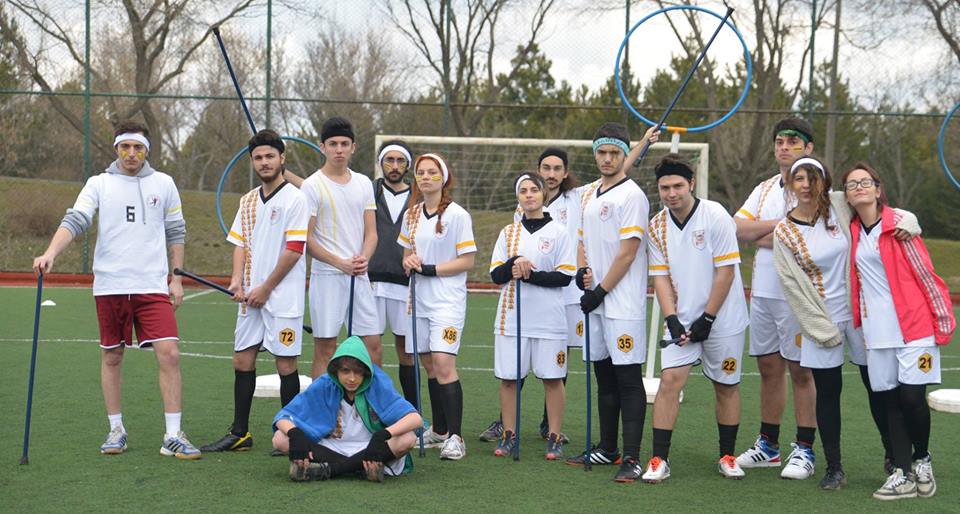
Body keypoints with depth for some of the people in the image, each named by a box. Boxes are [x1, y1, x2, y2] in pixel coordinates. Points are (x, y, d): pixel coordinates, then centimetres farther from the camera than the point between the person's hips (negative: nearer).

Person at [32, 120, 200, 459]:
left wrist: (177, 278, 8)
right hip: (110, 287, 0)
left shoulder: (163, 183, 8)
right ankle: (116, 430, 23)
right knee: (111, 357, 8)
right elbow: (74, 221, -8)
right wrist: (50, 253, -25)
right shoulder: (99, 184, 4)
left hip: (153, 286, 0)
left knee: (169, 354, -11)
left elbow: (176, 232, 13)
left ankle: (173, 436, -4)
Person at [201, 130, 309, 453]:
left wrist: (266, 288, -11)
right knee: (243, 360, 7)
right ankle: (240, 433, 16)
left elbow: (294, 250, -12)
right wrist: (237, 279, -2)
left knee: (285, 364, -2)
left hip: (283, 297, -7)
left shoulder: (294, 198, -7)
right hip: (251, 296, 7)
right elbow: (241, 243, 16)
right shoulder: (248, 201, 15)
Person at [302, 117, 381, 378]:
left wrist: (364, 258, -10)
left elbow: (371, 232, 11)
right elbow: (306, 239, -7)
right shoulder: (312, 186, -4)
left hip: (360, 276, 5)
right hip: (326, 276, -5)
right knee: (324, 349, -1)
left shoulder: (364, 183, 12)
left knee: (373, 345, 6)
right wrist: (340, 263, -17)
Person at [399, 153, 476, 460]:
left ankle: (455, 437, -14)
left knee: (443, 365, -17)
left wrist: (431, 269, -15)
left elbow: (467, 261, -9)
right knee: (430, 366, 10)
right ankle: (438, 431, 21)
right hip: (419, 300, 6)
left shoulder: (457, 215, -6)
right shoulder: (411, 215, 12)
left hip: (448, 300, -6)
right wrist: (409, 262, -1)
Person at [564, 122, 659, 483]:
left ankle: (631, 459, -5)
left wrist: (600, 291, -12)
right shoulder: (589, 194, 16)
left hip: (623, 302, -8)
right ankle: (607, 449, 24)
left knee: (629, 380, -6)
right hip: (595, 302, 8)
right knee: (604, 377, 15)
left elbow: (627, 253, -14)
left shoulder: (632, 195, -9)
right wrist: (582, 270, 5)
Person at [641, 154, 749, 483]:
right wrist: (672, 319, -9)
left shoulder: (715, 216, -12)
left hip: (723, 319, -3)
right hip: (682, 319, 3)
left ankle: (727, 456, 21)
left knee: (726, 385, 6)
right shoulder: (657, 227, 1)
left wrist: (707, 319, -13)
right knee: (670, 380, -9)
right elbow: (660, 276, 3)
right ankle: (659, 460, -5)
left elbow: (725, 271, -12)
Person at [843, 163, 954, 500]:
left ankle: (922, 459, 18)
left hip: (914, 326, -4)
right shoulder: (853, 232, 9)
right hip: (877, 331, 5)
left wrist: (943, 320, -7)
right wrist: (858, 321, 14)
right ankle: (902, 475, 10)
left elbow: (924, 273, -5)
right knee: (891, 401, 4)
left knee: (912, 397, -7)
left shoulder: (900, 223, -5)